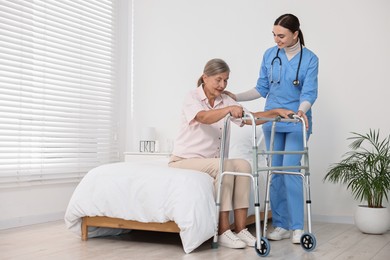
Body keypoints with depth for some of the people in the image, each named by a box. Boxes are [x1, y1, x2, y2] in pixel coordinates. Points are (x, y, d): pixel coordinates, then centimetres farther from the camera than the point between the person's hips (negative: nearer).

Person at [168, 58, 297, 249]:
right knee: (224, 165, -30)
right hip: (184, 160, -6)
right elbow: (204, 118, -33)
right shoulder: (192, 98, -11)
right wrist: (229, 109, -50)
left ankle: (240, 229, -19)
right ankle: (223, 232, -25)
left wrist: (276, 112, -18)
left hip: (211, 162, 6)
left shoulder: (226, 101, 6)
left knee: (243, 165, -20)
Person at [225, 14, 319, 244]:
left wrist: (302, 110, -34)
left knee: (291, 169, -12)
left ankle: (297, 226, -3)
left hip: (297, 123, -4)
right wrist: (236, 97, 2)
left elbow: (309, 92, -14)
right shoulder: (270, 55, 4)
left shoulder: (310, 59, -6)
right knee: (275, 171, 3)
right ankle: (281, 225, 10)